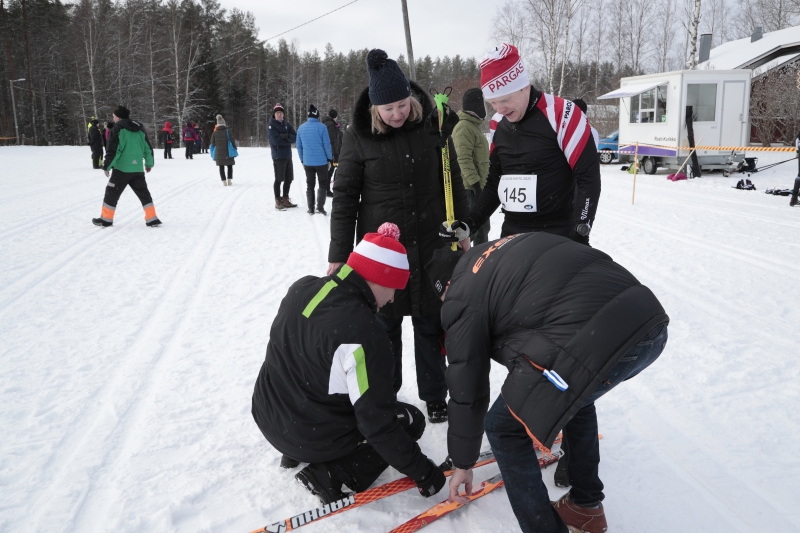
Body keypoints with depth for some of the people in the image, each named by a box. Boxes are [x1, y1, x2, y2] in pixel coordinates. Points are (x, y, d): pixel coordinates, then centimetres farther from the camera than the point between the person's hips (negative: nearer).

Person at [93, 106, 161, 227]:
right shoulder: (140, 129, 10)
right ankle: (152, 219, 4)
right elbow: (148, 148, 15)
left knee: (112, 193, 8)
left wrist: (107, 166, -3)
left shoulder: (118, 129, -7)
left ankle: (106, 219, 14)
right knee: (143, 193, 10)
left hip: (121, 169, -5)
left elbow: (112, 150, -11)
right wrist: (149, 163, 27)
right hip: (137, 169, 5)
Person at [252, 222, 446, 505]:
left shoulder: (302, 288, -8)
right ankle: (332, 475, -3)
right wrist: (421, 470, -12)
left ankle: (296, 451, 17)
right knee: (411, 420, 9)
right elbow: (376, 423, -25)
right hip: (311, 436, -7)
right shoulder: (362, 334, -31)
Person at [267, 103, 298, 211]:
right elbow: (275, 140, -16)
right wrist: (288, 139, -7)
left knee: (288, 179, 10)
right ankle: (278, 201, 8)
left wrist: (285, 136, -16)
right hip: (278, 156, -6)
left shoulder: (287, 124, 13)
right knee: (278, 179, -1)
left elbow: (294, 137, 2)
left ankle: (285, 200, 22)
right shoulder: (271, 126, -4)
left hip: (288, 156, 6)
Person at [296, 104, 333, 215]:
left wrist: (302, 160, 17)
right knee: (323, 184, 7)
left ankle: (311, 209, 12)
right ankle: (320, 207, -1)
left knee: (310, 185, 12)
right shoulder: (321, 127, -11)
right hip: (321, 161, -4)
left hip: (307, 162, 4)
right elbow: (327, 145, -10)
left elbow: (299, 146, 8)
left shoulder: (301, 128, 4)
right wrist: (330, 159, 0)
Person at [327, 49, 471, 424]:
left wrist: (462, 231, 10)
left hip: (430, 244, 2)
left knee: (431, 322, 11)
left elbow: (453, 180, 8)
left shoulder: (432, 123, -2)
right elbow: (344, 197, -3)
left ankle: (434, 396, 27)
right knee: (384, 323, 9)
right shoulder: (358, 135, -7)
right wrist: (338, 256, -4)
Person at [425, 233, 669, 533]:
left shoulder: (461, 297, 8)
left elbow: (467, 389, 12)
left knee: (503, 427, 14)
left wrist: (463, 464, 27)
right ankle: (586, 508, 47)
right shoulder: (512, 247, 29)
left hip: (592, 343, -9)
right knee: (575, 392, 37)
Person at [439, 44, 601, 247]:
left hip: (558, 235, -6)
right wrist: (470, 223, 6)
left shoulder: (562, 114, -13)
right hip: (511, 233, 6)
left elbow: (588, 177, -13)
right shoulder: (498, 125, 6)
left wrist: (580, 233, -18)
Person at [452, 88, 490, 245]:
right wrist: (475, 182, -26)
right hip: (471, 188, -11)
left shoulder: (474, 125, 19)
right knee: (476, 227, -11)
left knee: (483, 226, 17)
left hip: (479, 186, 11)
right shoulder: (464, 127, -15)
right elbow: (464, 159, -23)